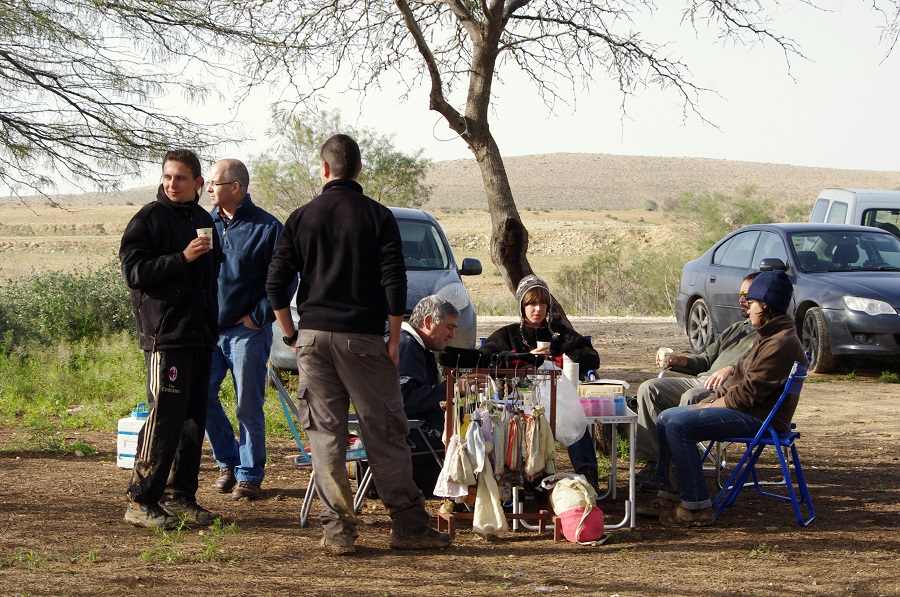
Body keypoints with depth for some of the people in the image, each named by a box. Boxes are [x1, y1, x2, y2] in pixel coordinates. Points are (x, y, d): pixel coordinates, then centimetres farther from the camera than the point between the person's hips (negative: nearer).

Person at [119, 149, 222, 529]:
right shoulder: (148, 219, -4)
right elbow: (134, 272, -13)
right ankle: (141, 500, -7)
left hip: (200, 336, 7)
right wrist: (182, 258, -21)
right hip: (165, 336, -7)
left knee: (194, 419, 7)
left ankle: (180, 497, 14)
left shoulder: (203, 220, 17)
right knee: (164, 418, -11)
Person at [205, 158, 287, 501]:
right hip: (209, 331, 5)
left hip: (247, 331, -5)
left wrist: (258, 316, -9)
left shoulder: (266, 228, -6)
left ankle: (249, 476, 11)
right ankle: (228, 462, 18)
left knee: (248, 407, -1)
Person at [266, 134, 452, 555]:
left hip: (313, 337, 2)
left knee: (325, 434, 4)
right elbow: (394, 283, -7)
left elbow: (276, 284, 3)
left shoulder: (301, 218, 5)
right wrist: (394, 339, 0)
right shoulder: (378, 217, -1)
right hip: (363, 338, -2)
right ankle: (408, 526, 5)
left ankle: (337, 530, 2)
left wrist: (291, 334, 12)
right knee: (384, 433, 3)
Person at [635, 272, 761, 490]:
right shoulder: (736, 329, 31)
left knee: (692, 398, -37)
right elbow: (705, 360, 29)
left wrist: (732, 368, -32)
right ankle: (652, 460, -14)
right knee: (649, 388, -8)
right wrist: (678, 361, 10)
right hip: (703, 380, 9)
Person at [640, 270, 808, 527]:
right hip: (745, 410, 11)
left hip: (759, 418, -11)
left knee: (679, 425, -25)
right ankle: (670, 494, 10)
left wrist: (708, 406, -12)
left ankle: (696, 507, -22)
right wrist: (709, 401, 5)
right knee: (666, 419, 9)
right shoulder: (769, 337, 17)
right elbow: (740, 380, 20)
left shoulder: (782, 343, -18)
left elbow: (748, 393, -22)